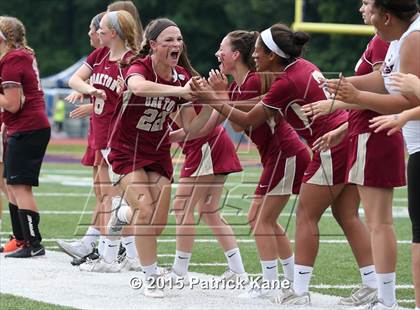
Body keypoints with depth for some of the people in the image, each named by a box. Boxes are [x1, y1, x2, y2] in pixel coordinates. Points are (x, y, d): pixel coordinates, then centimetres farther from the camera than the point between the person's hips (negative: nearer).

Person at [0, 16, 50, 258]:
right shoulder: (25, 55, 14)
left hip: (26, 130, -10)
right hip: (36, 127, 10)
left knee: (20, 187, -9)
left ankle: (34, 244, -11)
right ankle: (22, 241, 22)